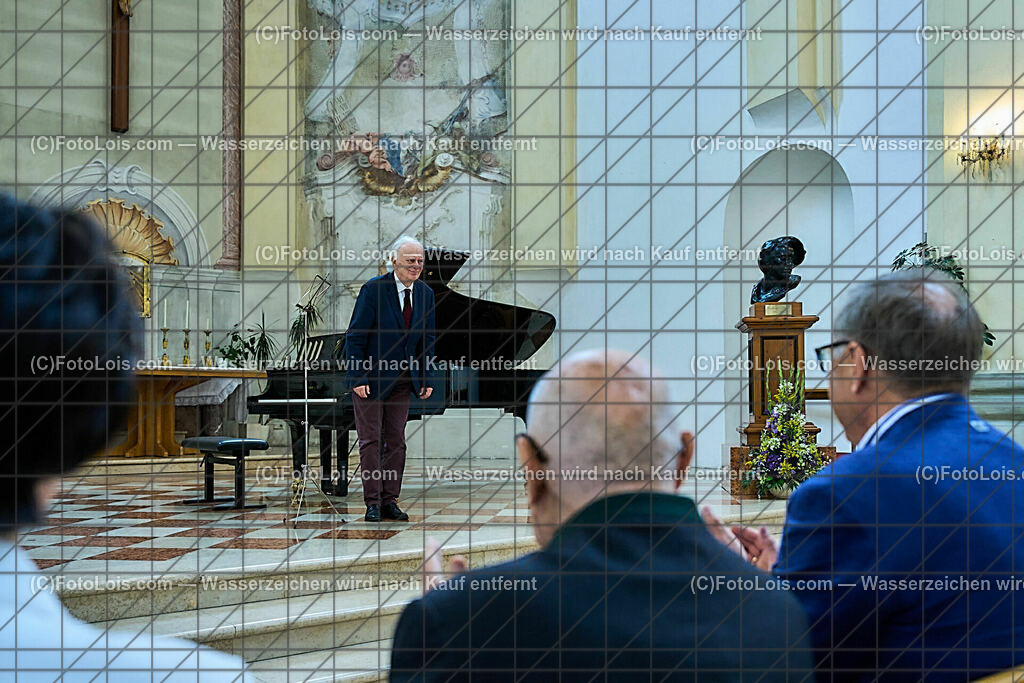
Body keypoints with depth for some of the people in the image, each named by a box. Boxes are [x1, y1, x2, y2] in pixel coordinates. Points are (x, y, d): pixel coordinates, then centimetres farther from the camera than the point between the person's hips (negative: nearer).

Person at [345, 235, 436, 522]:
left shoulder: (425, 294, 3)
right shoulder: (373, 290, -14)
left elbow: (427, 339, 10)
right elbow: (355, 336, -13)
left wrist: (426, 378, 3)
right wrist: (357, 378, -18)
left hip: (403, 379, 5)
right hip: (372, 377, -5)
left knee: (396, 440, 7)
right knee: (370, 439, -1)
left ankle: (390, 501, 13)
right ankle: (373, 503, 4)